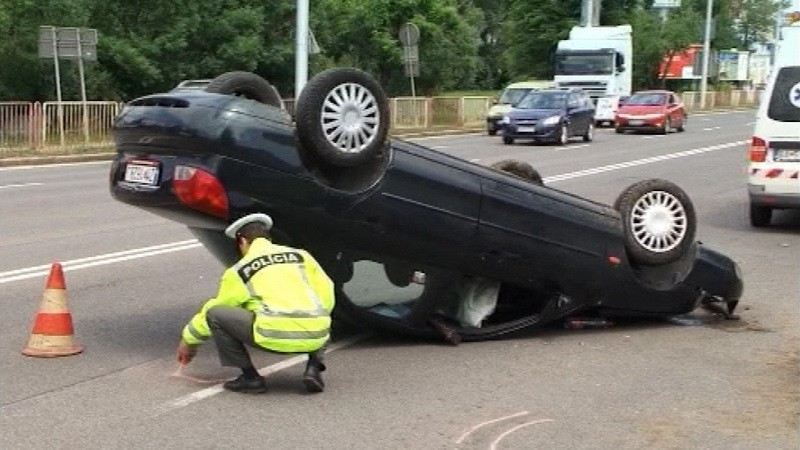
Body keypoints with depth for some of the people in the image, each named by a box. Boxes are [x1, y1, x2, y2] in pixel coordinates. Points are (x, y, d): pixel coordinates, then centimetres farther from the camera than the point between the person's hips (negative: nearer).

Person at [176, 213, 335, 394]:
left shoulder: (238, 271, 15)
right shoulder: (301, 256, 21)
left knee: (214, 314, 11)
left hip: (275, 337, -4)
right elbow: (327, 297, 19)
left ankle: (250, 377, 8)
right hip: (315, 337, 5)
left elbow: (212, 310, 25)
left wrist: (189, 340, 40)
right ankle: (313, 368, 14)